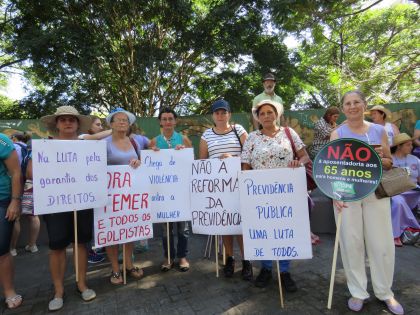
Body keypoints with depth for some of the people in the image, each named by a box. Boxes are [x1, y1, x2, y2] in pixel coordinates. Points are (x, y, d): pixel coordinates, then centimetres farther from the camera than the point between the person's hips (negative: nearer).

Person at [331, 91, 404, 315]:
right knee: (351, 242, 4)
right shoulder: (337, 134, 1)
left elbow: (390, 164, 12)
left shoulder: (379, 130, 7)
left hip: (375, 191, 2)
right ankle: (358, 292, 22)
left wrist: (380, 158, -12)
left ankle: (385, 292, 28)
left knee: (382, 243, 7)